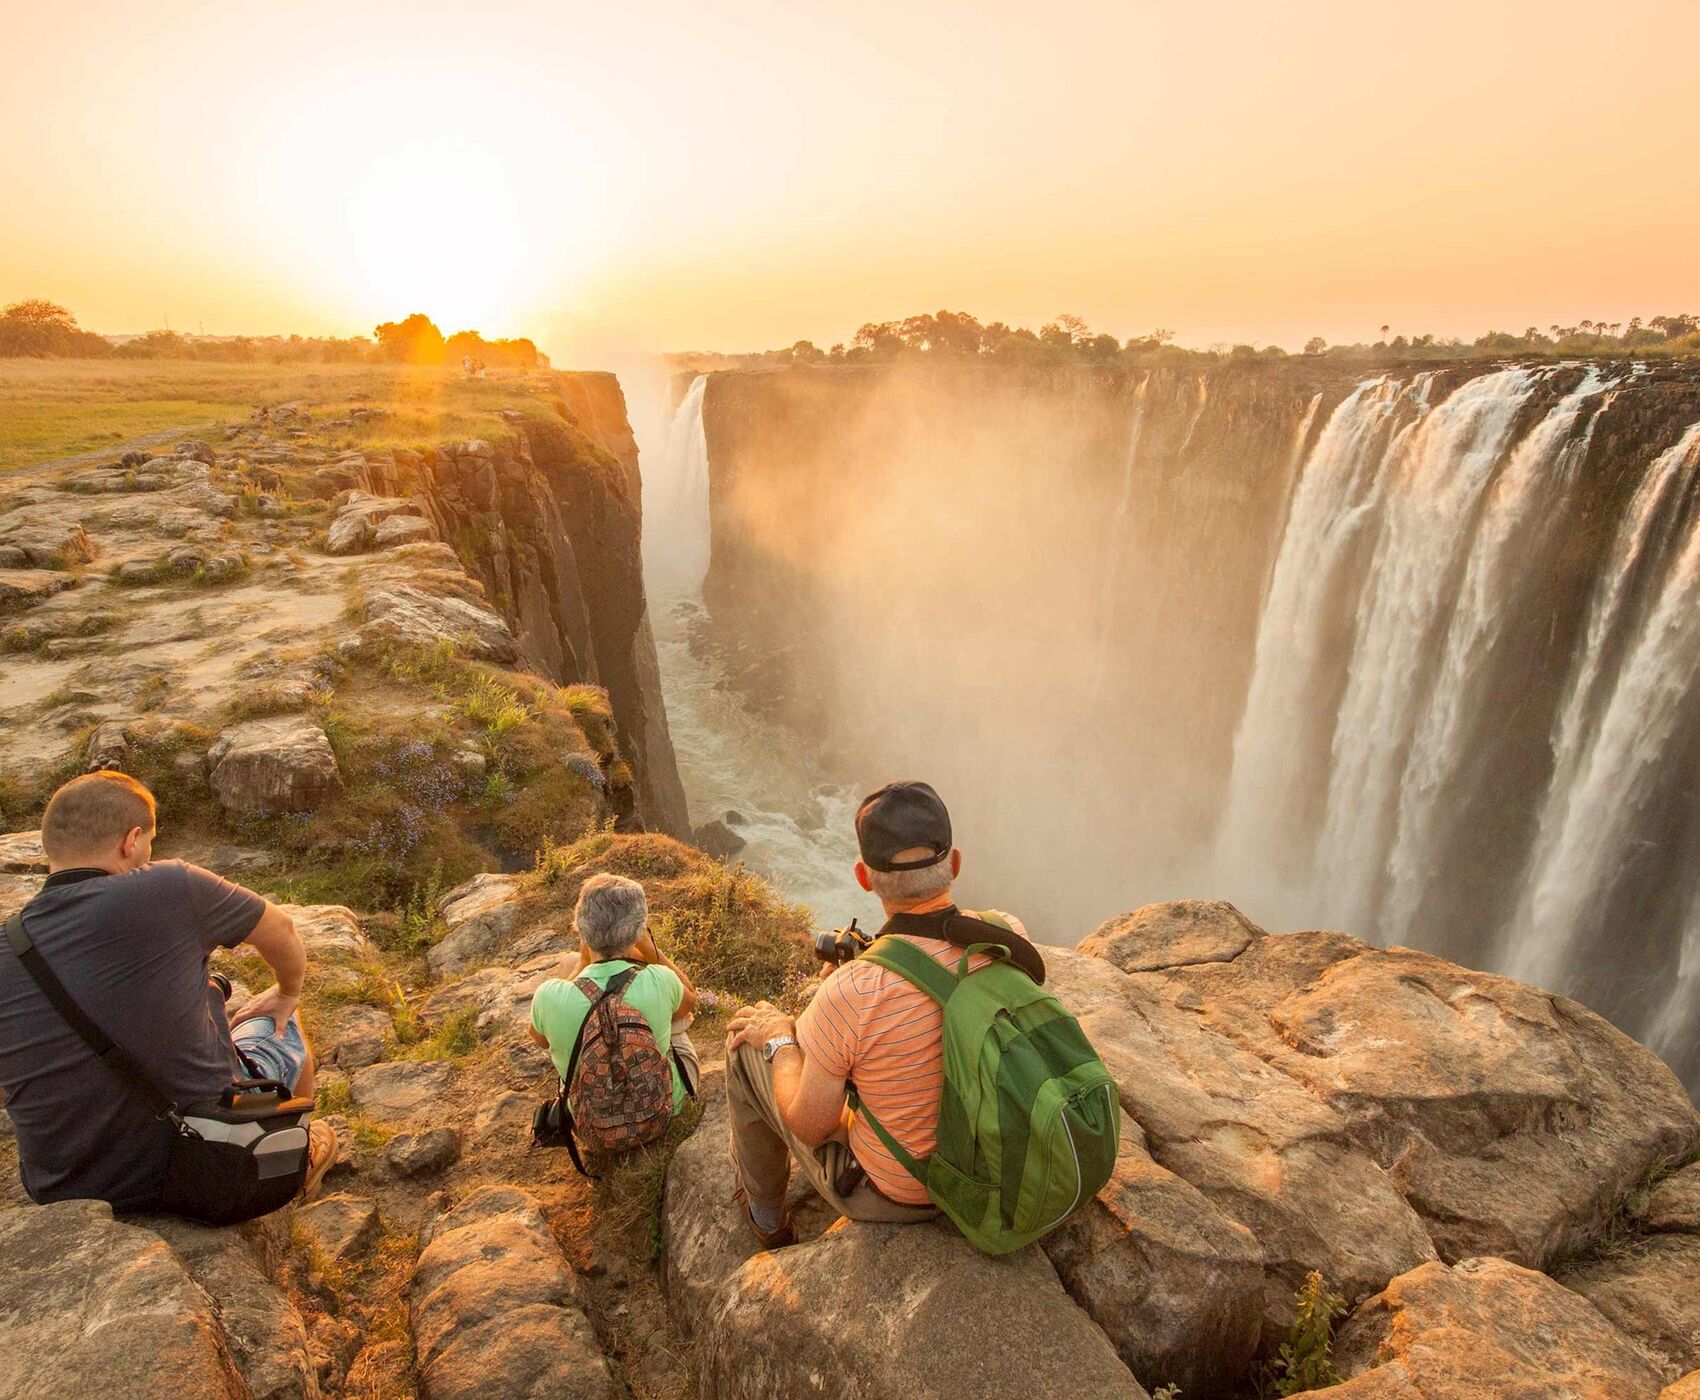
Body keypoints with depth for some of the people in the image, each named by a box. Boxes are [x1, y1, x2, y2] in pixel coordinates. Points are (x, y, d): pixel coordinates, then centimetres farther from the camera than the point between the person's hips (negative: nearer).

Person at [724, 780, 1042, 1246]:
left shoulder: (851, 994, -36)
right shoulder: (1008, 935, -20)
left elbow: (809, 1125, -20)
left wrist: (780, 1040, -3)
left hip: (891, 1195, -5)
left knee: (748, 1042, 12)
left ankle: (765, 1215, 38)